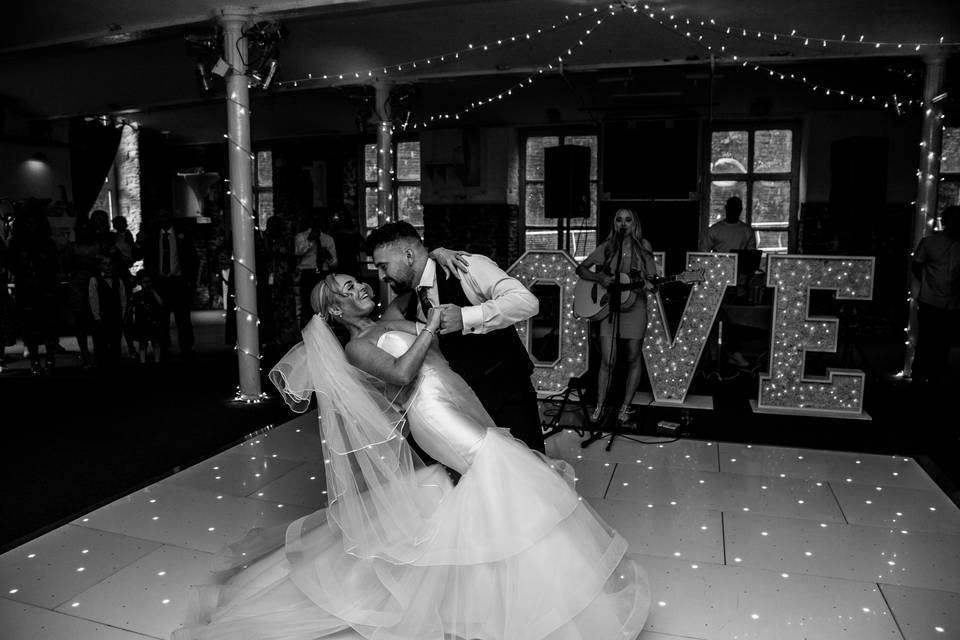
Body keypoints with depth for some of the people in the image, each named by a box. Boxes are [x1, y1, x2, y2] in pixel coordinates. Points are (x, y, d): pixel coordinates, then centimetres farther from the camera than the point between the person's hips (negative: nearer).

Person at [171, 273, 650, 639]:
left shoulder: (391, 323, 22)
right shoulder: (356, 348, -2)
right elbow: (401, 373, -20)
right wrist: (430, 328, -13)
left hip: (464, 405, 9)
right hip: (435, 412, -9)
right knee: (502, 464, -18)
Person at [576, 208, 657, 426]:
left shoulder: (643, 247, 3)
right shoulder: (606, 247, 5)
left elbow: (652, 277, 5)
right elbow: (580, 268, 7)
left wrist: (650, 285, -19)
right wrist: (600, 278, -10)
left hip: (634, 307, 0)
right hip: (608, 307, 0)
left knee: (634, 359, 4)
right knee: (607, 360, -2)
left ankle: (625, 407, 16)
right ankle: (600, 407, 9)